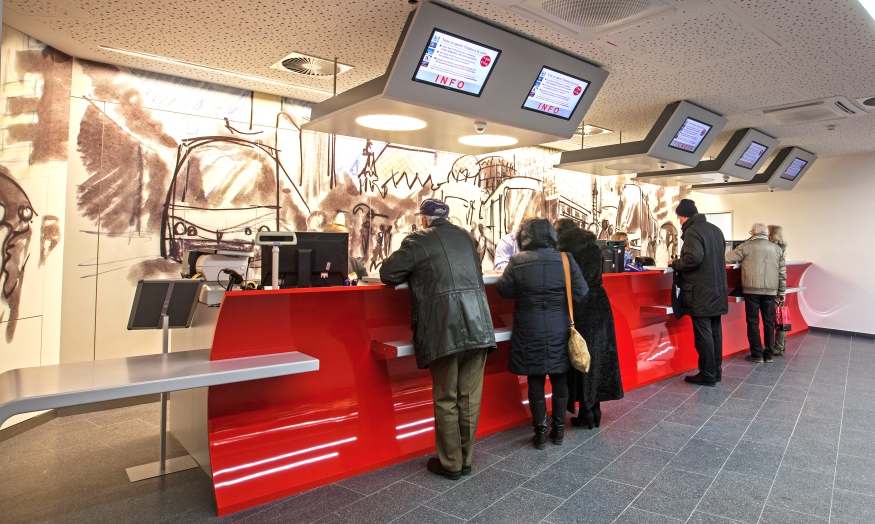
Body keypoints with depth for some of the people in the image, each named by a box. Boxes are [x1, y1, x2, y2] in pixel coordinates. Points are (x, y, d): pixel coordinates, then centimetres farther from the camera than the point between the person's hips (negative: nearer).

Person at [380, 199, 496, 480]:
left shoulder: (419, 240, 0)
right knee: (470, 396, 12)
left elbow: (388, 274, -2)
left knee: (446, 399, 7)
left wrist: (416, 273, 17)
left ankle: (450, 463, 18)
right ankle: (466, 458, 24)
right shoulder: (466, 237, 18)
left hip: (445, 329, -5)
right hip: (479, 325, 5)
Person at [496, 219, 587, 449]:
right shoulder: (565, 259, -6)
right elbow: (580, 292, -4)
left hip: (530, 331, -2)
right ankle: (559, 429, 23)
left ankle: (540, 432, 14)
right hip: (559, 329, 2)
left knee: (536, 381, 8)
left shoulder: (517, 262, -10)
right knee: (559, 379, 14)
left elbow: (504, 290, -1)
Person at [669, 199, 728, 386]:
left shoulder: (692, 231, -13)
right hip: (717, 289, 9)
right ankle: (716, 371, 21)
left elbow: (693, 258, -27)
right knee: (715, 331, 13)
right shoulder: (715, 229, 14)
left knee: (703, 333, -3)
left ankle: (707, 375, 2)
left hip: (701, 292, -9)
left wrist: (675, 263, -9)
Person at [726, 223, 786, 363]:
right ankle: (768, 354, 15)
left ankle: (757, 354, 5)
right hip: (770, 290, 3)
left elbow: (728, 258, 0)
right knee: (769, 321, 10)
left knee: (753, 321, 3)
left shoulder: (747, 246, -2)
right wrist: (782, 292, 13)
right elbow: (782, 272, 7)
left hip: (752, 289, -3)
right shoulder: (777, 248, 7)